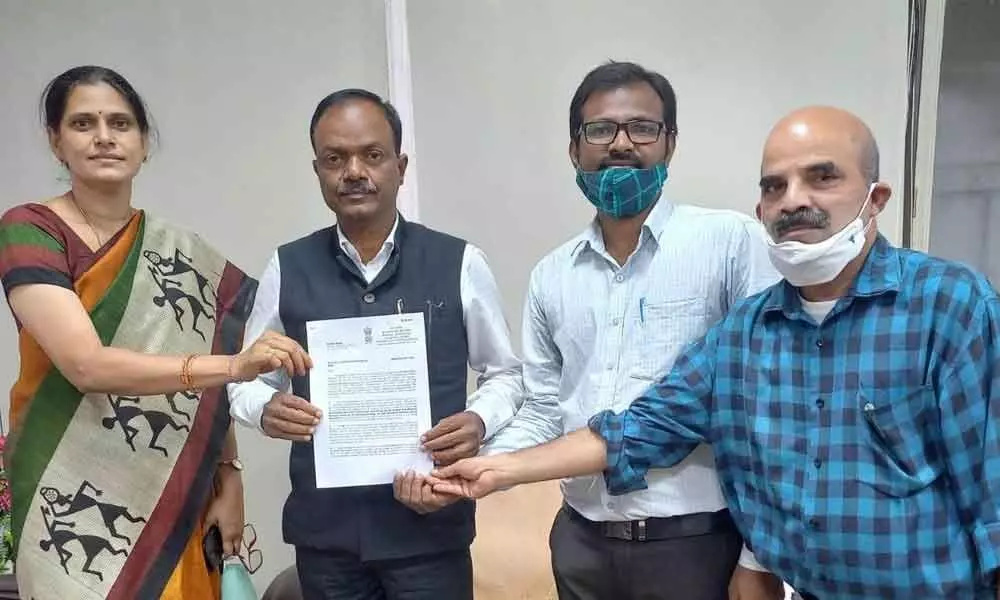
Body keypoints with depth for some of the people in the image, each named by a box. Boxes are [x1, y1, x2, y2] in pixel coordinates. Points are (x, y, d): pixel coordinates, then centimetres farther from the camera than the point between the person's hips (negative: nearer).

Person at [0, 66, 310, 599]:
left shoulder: (181, 254, 6)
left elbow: (206, 381, 8)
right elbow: (87, 365, -22)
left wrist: (229, 478, -3)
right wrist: (234, 364, -32)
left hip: (179, 506, 4)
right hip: (77, 504, -4)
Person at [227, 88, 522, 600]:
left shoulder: (459, 263, -5)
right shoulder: (286, 269, -1)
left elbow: (505, 374, 4)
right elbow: (246, 379, 8)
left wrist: (479, 421, -15)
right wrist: (267, 409, -13)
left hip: (431, 526, -1)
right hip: (324, 527, 2)